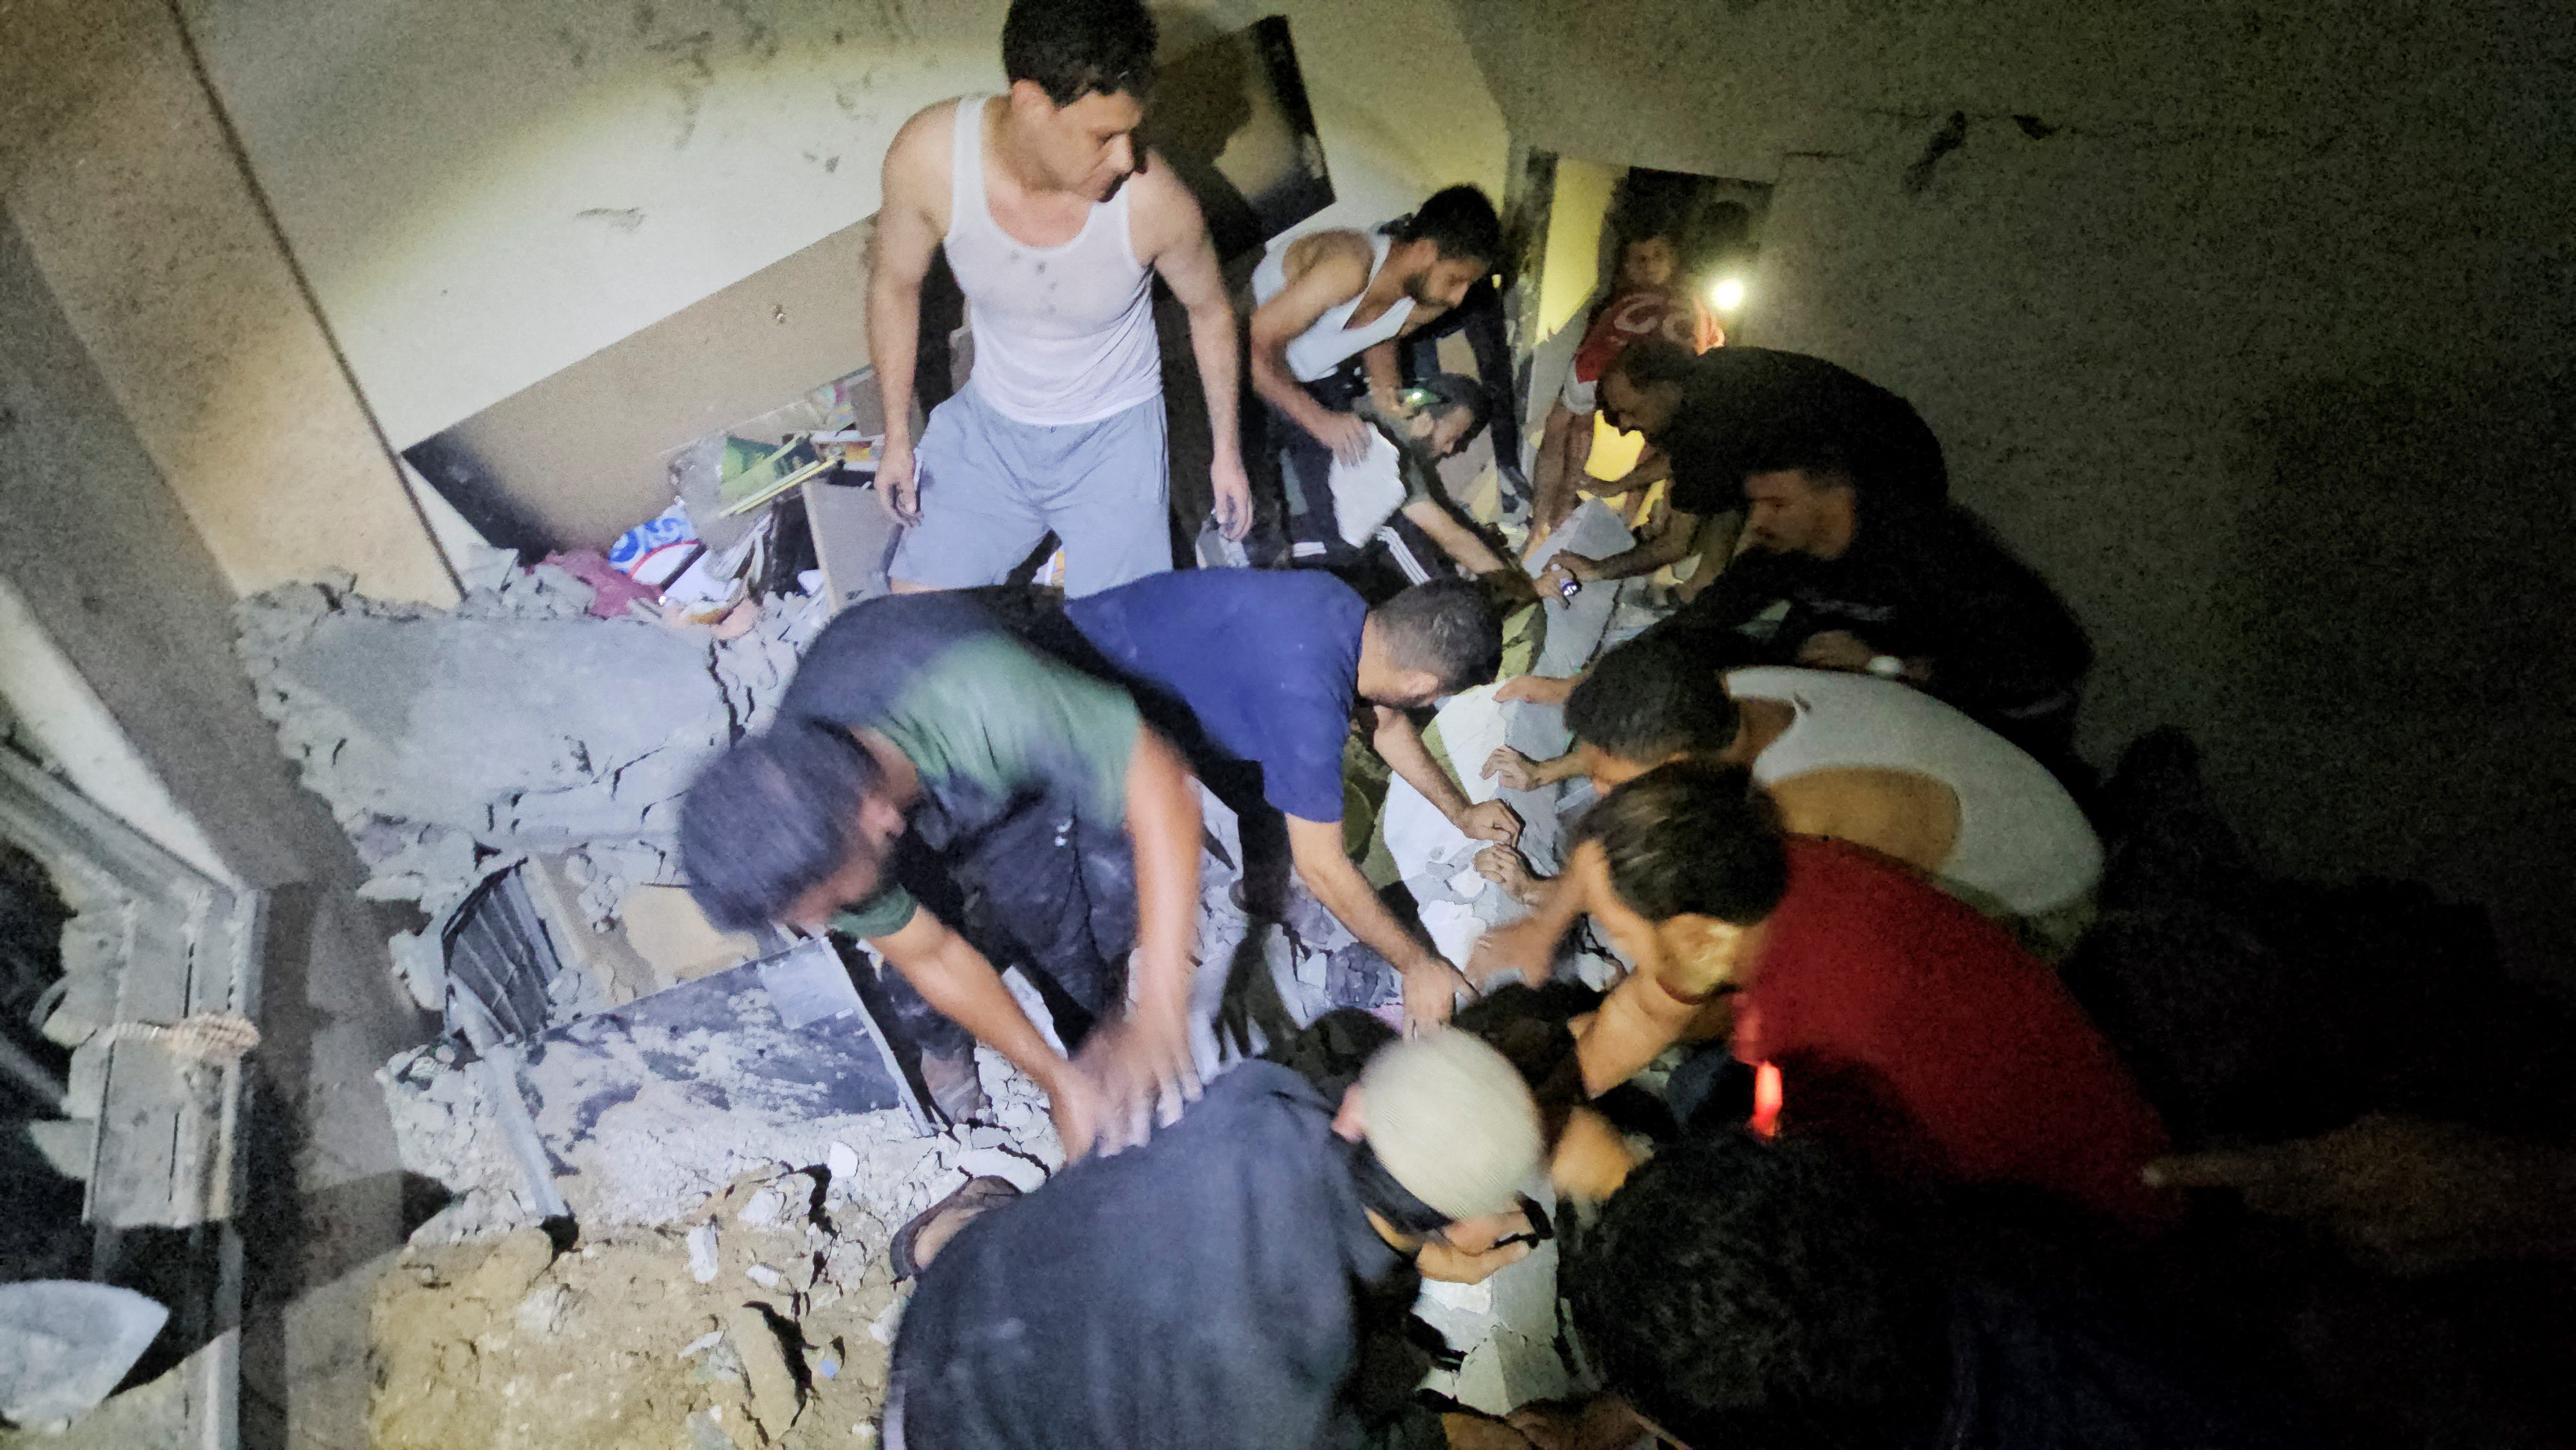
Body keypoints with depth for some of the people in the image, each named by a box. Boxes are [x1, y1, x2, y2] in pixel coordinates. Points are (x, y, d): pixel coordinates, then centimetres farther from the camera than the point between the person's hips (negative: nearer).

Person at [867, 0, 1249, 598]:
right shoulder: (927, 156, -24)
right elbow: (896, 286, -5)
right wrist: (897, 435, 0)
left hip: (1112, 433, -2)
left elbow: (1210, 311, -7)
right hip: (990, 420, 2)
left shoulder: (1153, 200, -28)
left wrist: (1226, 450, 0)